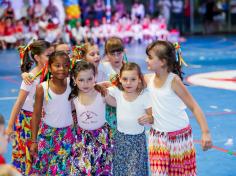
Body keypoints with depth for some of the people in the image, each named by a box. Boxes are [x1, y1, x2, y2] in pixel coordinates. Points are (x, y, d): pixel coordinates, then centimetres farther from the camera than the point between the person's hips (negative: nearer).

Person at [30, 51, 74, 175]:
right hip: (47, 133, -1)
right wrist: (34, 140, -3)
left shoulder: (71, 84, -8)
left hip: (67, 133, 1)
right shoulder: (42, 88, -12)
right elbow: (36, 115, -5)